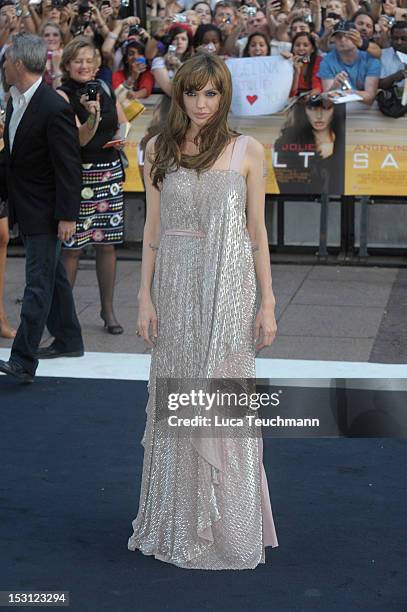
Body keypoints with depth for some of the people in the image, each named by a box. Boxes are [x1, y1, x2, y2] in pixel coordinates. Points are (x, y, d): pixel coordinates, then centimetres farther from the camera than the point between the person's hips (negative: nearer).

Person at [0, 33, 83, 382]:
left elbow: (69, 167, -20)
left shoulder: (54, 109, -21)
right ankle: (68, 341, 33)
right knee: (53, 276, 19)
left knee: (39, 284, -6)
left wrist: (67, 216, -20)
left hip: (45, 211, -9)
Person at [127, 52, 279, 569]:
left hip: (229, 287, -2)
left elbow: (256, 231, 3)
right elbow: (153, 229, 7)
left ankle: (229, 527, 13)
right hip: (176, 286, 2)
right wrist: (145, 296, 2)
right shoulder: (159, 149, 6)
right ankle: (179, 523, 20)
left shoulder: (246, 151, 2)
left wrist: (267, 304, 0)